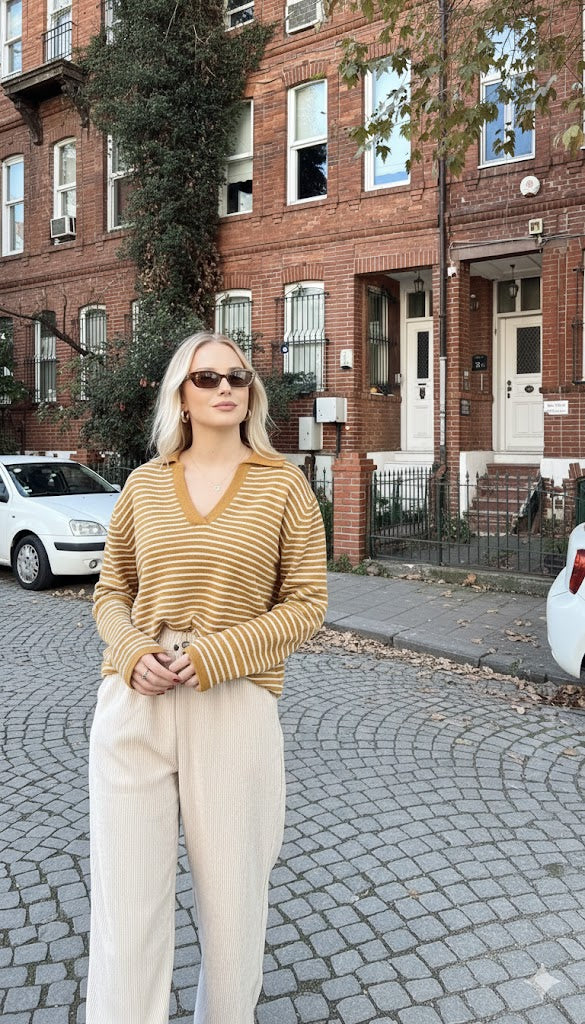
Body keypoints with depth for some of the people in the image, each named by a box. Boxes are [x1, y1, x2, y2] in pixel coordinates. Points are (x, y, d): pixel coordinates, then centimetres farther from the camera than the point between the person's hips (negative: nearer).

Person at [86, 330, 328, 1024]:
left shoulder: (282, 484, 0)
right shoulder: (144, 484, 8)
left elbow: (305, 603, -1)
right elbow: (111, 590, 14)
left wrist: (213, 655, -13)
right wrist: (132, 651, -7)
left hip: (234, 706, -1)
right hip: (133, 705, 2)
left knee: (232, 894, 13)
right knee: (125, 900, 6)